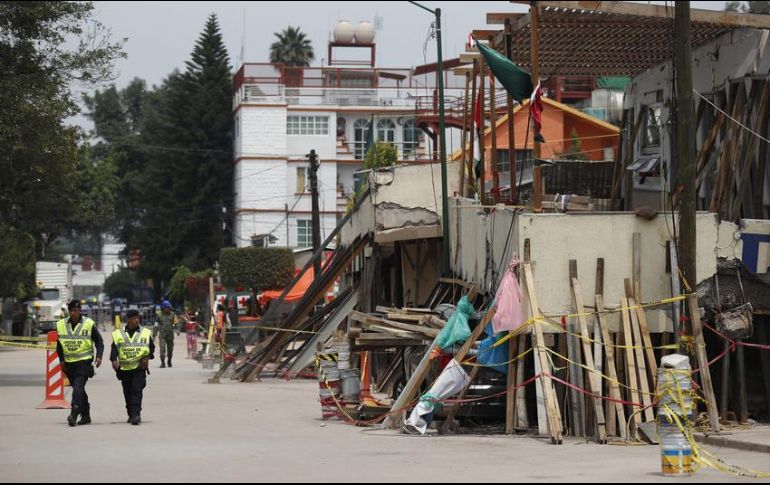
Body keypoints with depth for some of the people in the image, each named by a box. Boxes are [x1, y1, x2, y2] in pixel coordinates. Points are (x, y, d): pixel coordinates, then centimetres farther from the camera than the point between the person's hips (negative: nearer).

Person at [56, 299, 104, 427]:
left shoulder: (89, 324, -1)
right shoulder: (61, 325, 8)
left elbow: (99, 341, 5)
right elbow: (59, 344, 17)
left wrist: (99, 356, -8)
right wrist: (62, 360, 8)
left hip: (84, 361, -5)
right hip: (69, 363, 5)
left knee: (78, 386, -19)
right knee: (78, 389, 11)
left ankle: (74, 414, -27)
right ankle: (85, 415, 22)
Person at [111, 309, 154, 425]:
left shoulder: (146, 333, 4)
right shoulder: (118, 334, 5)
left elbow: (151, 347, 9)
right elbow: (114, 349, 4)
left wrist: (147, 358, -7)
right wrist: (114, 360, -13)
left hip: (139, 367, -2)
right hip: (124, 368, 2)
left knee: (136, 390, -14)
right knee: (127, 392, 9)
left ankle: (136, 414, -17)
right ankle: (131, 414, 22)